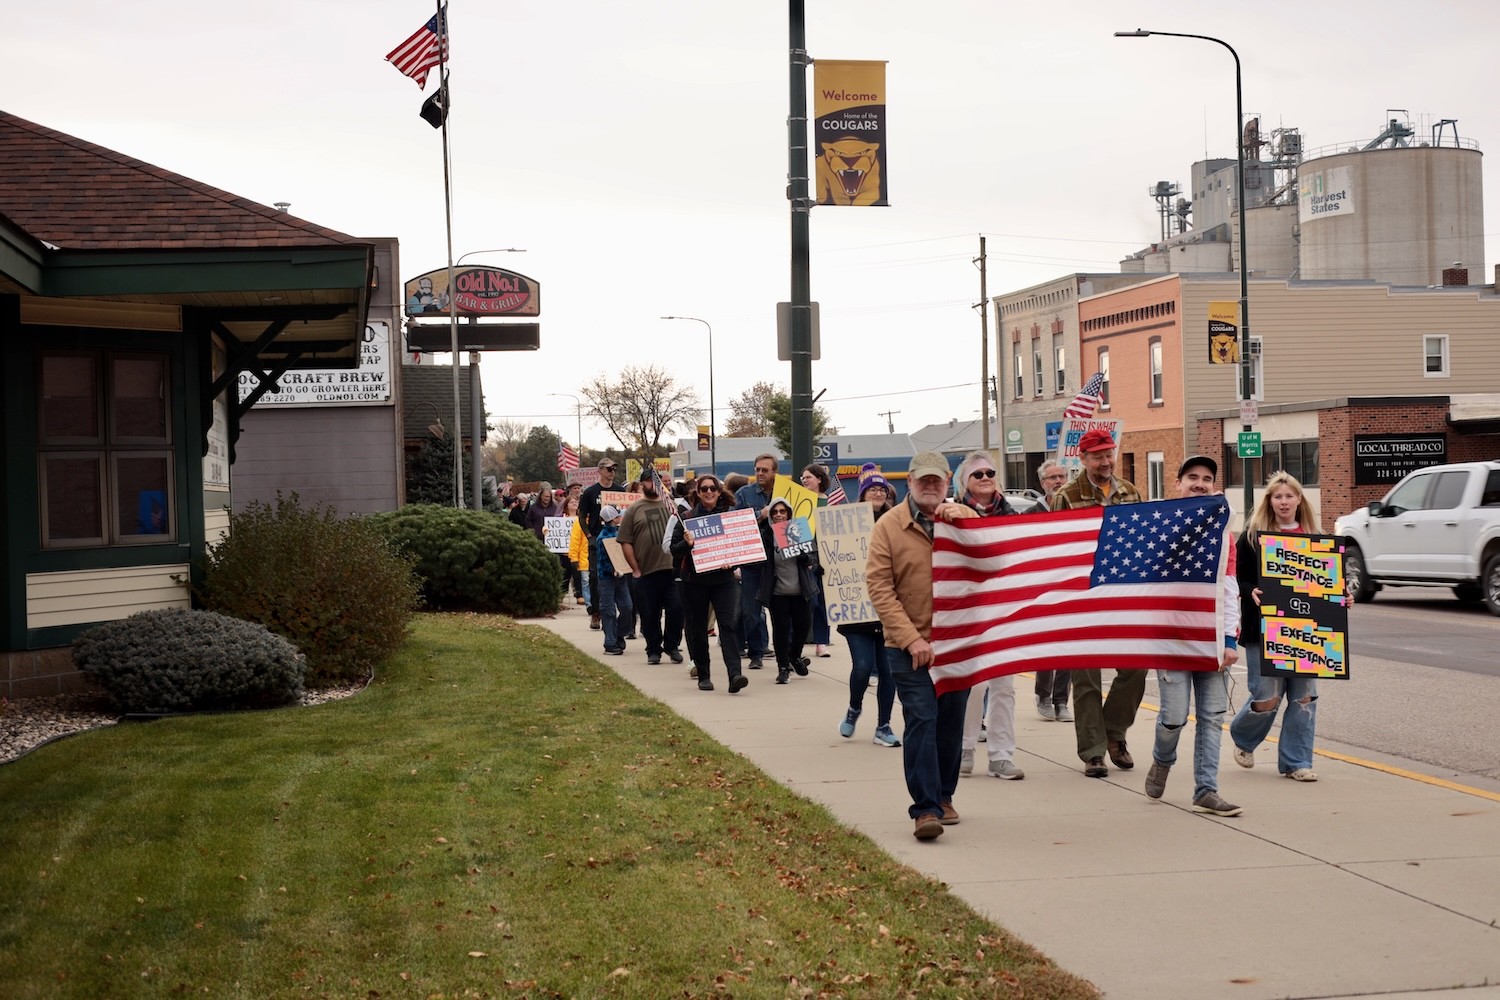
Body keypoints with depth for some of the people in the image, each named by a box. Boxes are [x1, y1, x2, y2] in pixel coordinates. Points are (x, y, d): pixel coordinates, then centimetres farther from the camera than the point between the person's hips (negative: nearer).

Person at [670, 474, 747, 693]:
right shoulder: (687, 518, 2)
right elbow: (674, 549, 0)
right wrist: (686, 544, -21)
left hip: (724, 578, 0)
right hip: (695, 580, 1)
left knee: (729, 624, -14)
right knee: (697, 629, 6)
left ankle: (734, 675, -23)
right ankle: (703, 676, 19)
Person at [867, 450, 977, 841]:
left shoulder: (964, 518, 6)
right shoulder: (888, 526, -2)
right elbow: (880, 588, -8)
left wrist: (961, 520, -18)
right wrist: (911, 638, -15)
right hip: (910, 646, -3)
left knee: (952, 723, 11)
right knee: (921, 721, -10)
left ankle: (943, 796, 26)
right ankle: (925, 808, -10)